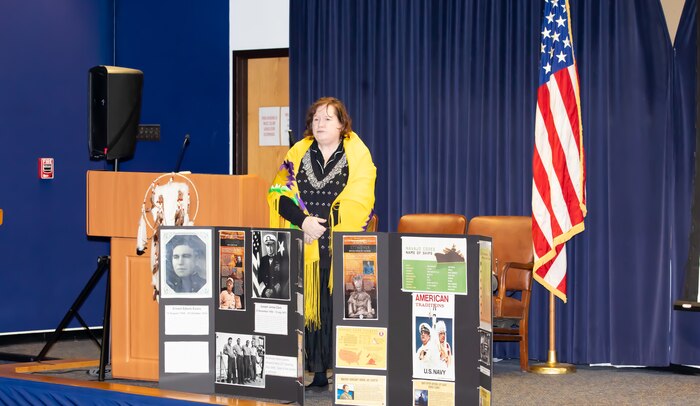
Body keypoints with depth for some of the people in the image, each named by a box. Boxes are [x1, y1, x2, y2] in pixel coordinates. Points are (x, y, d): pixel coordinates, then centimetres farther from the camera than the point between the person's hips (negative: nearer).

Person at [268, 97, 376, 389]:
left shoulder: (358, 155, 4)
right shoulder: (298, 153, 13)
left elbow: (357, 202, -5)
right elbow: (280, 194, 5)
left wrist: (323, 224, -11)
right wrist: (304, 222, -10)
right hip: (305, 247, 2)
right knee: (309, 306, -3)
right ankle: (317, 371, 0)